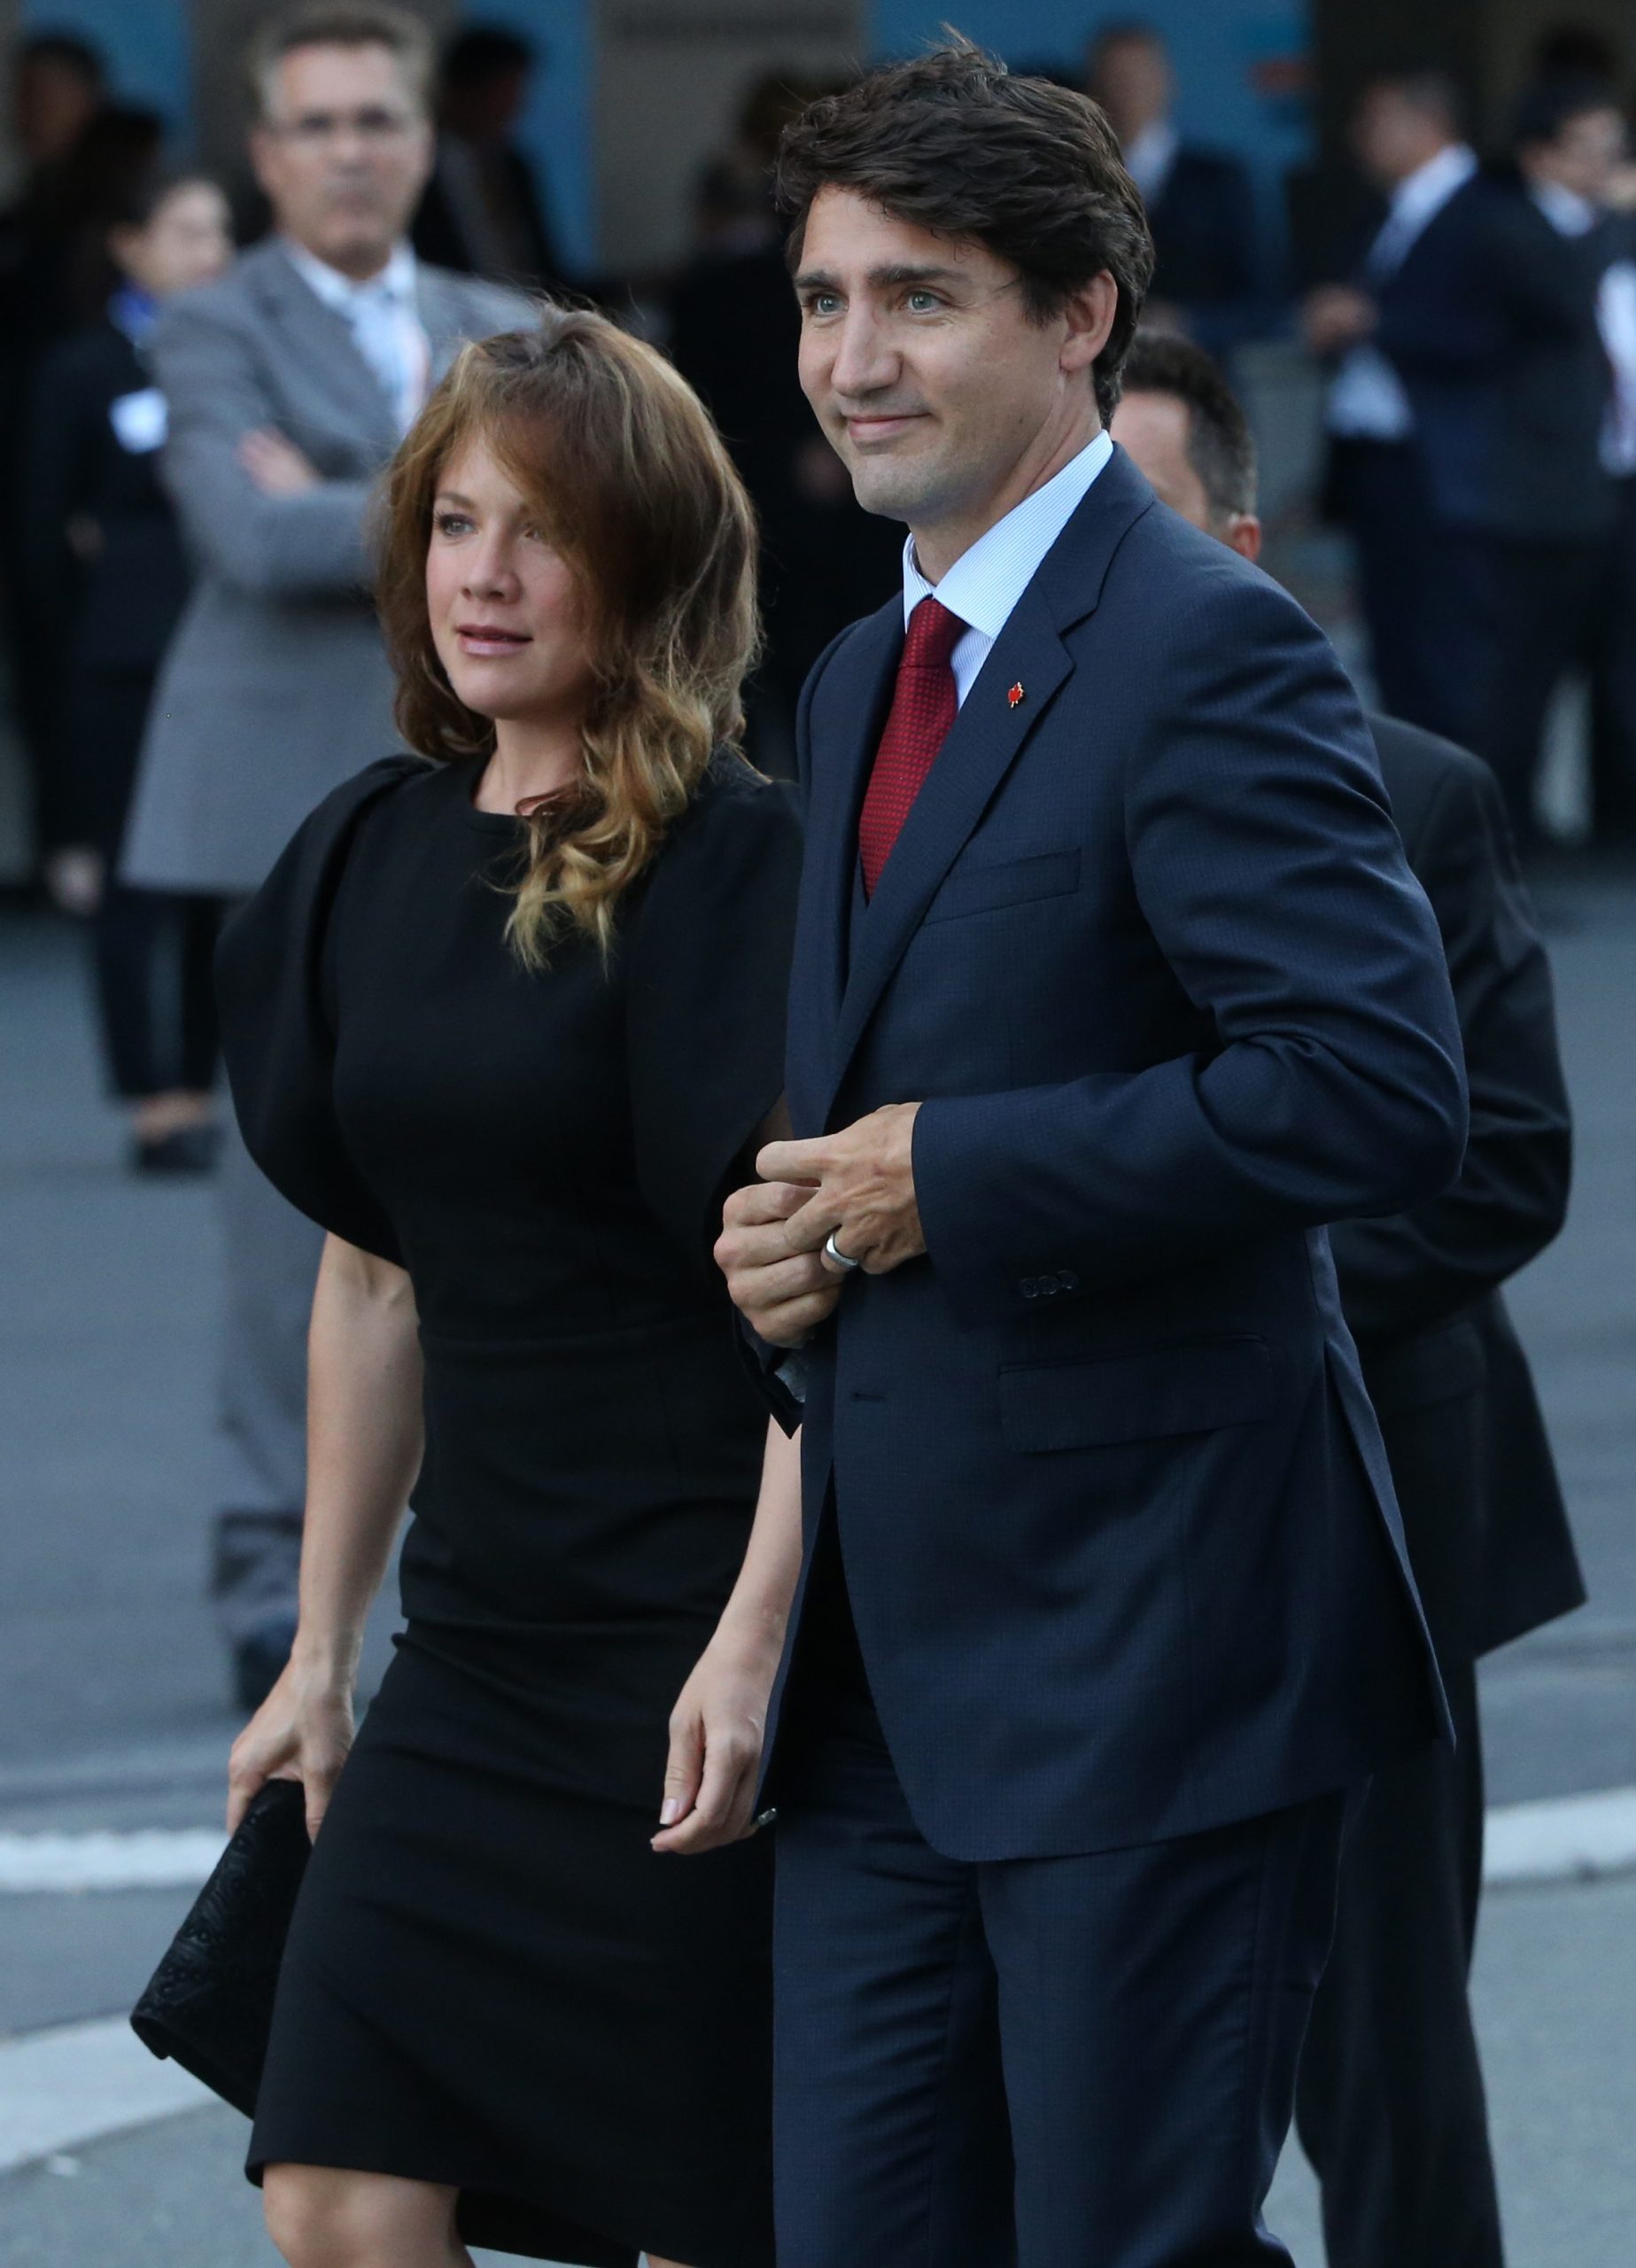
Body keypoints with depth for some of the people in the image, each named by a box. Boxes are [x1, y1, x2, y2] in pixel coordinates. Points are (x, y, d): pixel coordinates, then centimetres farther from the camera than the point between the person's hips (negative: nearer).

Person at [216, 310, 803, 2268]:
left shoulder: (738, 865, -10)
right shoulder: (372, 858, 9)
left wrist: (755, 1649, -24)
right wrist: (319, 1654, 15)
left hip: (695, 1647, -6)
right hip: (480, 1649, 6)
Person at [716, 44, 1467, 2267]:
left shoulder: (1207, 651, -12)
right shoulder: (862, 682, 16)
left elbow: (1376, 1084, -24)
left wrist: (946, 1181, -18)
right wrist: (797, 1247, 4)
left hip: (1148, 1641, -8)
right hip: (892, 1664, 8)